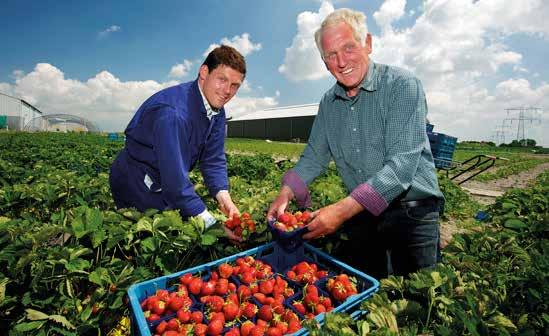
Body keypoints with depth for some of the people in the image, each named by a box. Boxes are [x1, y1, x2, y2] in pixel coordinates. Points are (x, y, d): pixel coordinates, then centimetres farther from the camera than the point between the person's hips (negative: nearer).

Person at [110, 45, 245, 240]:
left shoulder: (217, 112, -6)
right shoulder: (173, 112, -35)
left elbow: (213, 159, -6)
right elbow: (174, 178, -38)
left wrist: (223, 196, -22)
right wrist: (211, 225, -36)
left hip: (170, 186, 7)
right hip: (136, 187, -7)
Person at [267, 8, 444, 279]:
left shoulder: (402, 86, -13)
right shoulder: (329, 103, 5)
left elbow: (402, 163, -23)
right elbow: (314, 157, 8)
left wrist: (344, 209, -31)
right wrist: (286, 193, -10)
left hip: (411, 211, -4)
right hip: (359, 212, 5)